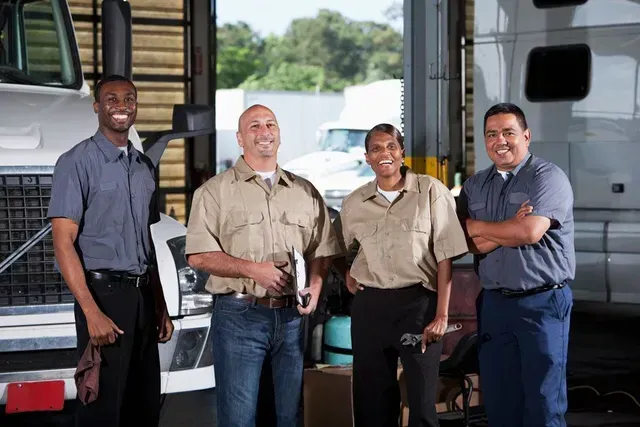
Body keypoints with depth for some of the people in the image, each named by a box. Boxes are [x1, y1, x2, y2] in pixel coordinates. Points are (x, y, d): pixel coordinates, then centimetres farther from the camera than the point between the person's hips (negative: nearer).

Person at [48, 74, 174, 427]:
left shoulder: (143, 166, 15)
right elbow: (64, 243, -13)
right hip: (104, 292, -7)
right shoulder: (77, 163, -7)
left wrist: (161, 307, 15)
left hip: (143, 295, 7)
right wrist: (92, 313, -21)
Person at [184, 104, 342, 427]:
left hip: (292, 316, 4)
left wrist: (315, 284, -3)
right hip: (239, 315, -3)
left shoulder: (306, 193, 13)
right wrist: (253, 270, -15)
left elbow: (322, 250, 17)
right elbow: (199, 256, -6)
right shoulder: (215, 191, 1)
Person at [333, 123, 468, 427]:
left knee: (422, 402, -1)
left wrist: (442, 315, -10)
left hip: (419, 302, -3)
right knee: (373, 401, 7)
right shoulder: (354, 202, 8)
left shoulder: (431, 191, -2)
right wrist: (347, 275, 4)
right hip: (369, 305, 3)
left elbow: (445, 257, -5)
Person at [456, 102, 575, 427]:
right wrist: (509, 230, -15)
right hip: (493, 301, 5)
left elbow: (530, 231, -19)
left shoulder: (547, 177, -6)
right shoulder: (474, 186, 11)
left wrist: (478, 226, -4)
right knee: (498, 400, 9)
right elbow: (469, 244, 1)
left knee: (543, 400, -1)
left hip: (542, 302, -5)